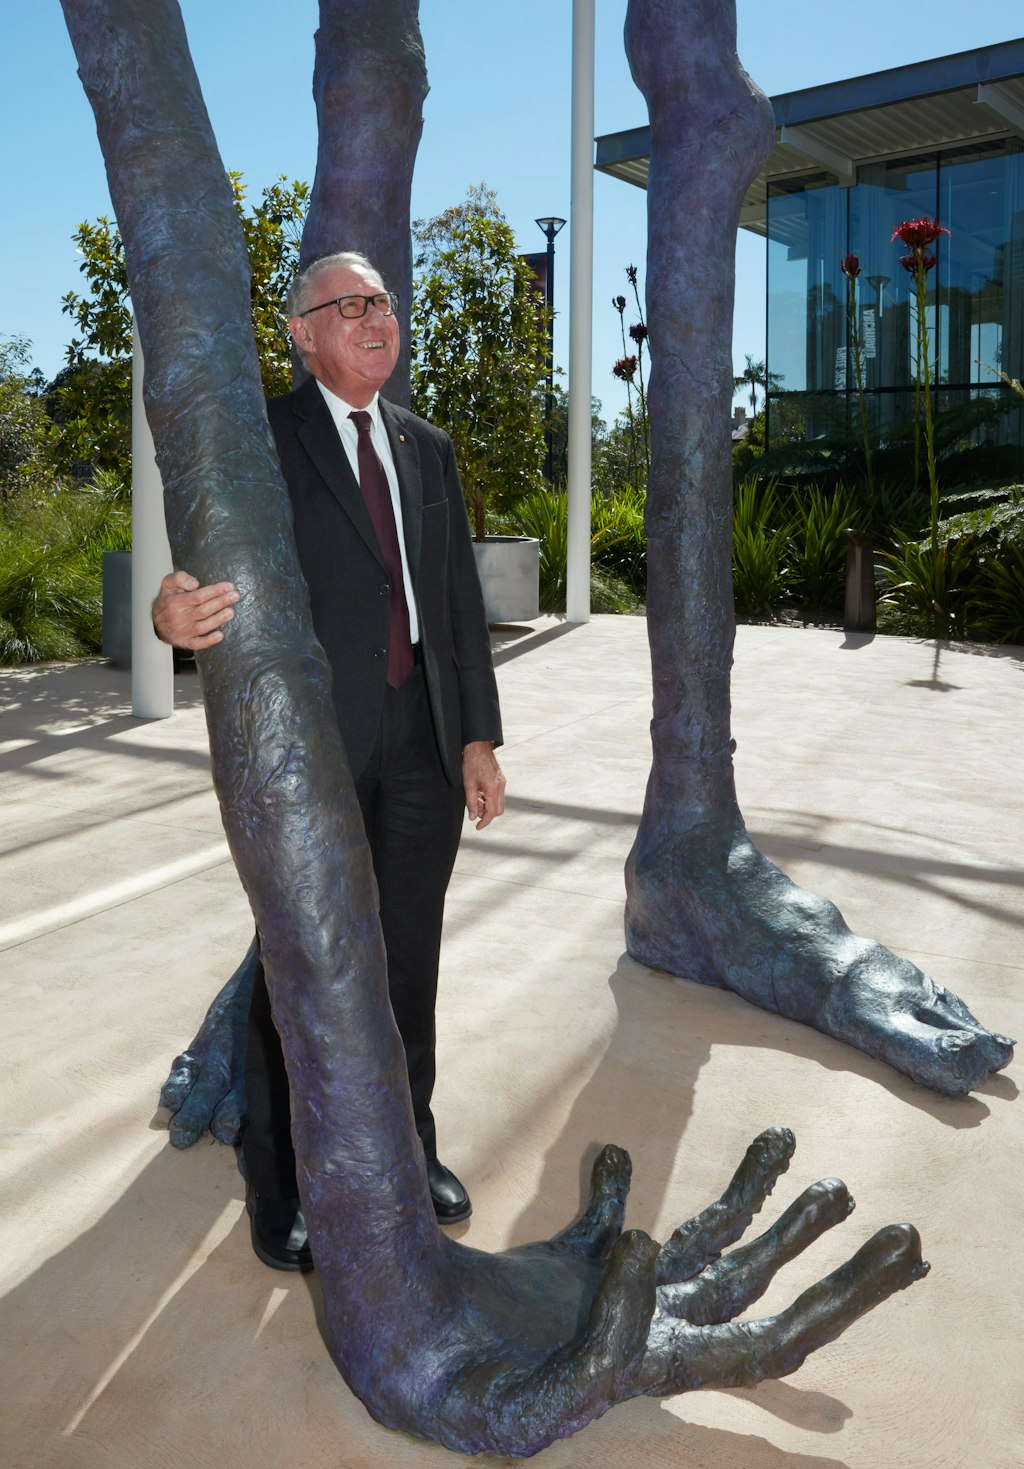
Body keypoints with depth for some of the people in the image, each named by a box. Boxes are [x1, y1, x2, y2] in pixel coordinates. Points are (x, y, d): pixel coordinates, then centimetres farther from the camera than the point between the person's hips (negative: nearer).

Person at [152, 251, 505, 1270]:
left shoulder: (428, 448, 14)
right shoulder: (260, 438, -2)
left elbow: (458, 601, 13)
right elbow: (221, 567, -11)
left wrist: (479, 737, 9)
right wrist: (176, 615, -36)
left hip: (421, 737, 5)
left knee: (409, 959, 13)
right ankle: (280, 1184, 22)